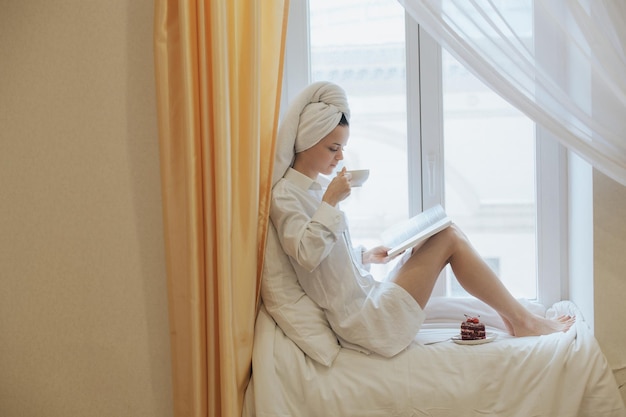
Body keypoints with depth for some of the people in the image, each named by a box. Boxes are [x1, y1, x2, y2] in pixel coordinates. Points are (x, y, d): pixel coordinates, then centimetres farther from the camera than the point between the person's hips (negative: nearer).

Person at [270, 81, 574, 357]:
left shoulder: (318, 185, 16)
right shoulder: (285, 195, -11)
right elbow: (307, 254, -26)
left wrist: (365, 256, 11)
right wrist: (331, 201, -22)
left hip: (368, 297, 9)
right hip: (359, 320, -9)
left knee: (448, 233, 4)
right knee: (449, 239, -9)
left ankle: (511, 315, 7)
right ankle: (523, 322, 1)